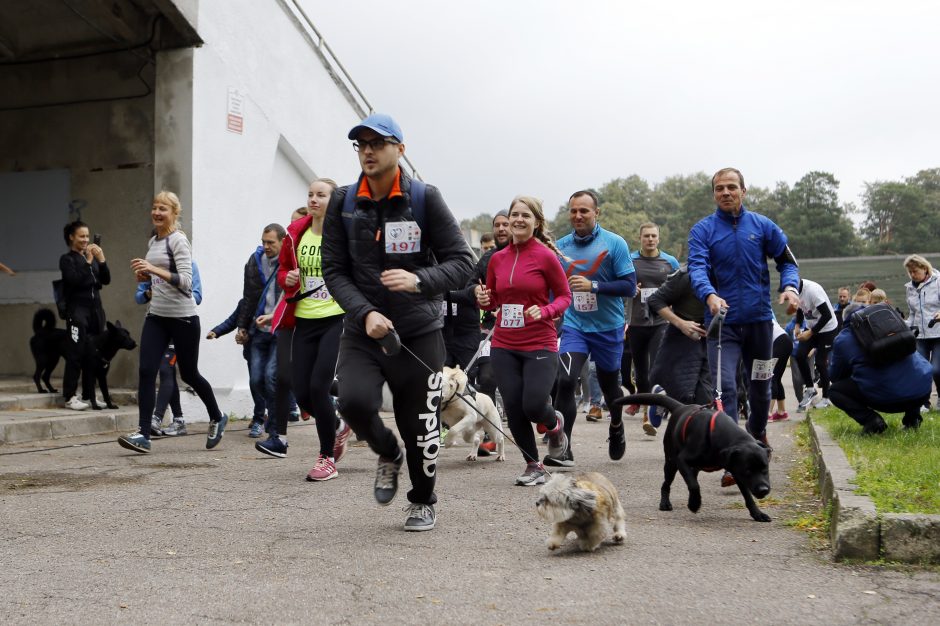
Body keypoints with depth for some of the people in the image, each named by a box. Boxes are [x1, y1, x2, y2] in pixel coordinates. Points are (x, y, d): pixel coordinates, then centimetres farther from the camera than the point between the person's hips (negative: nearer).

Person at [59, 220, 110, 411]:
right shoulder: (67, 259, 0)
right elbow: (75, 280, -15)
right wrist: (88, 261, -15)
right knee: (76, 354, -8)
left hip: (95, 310, 6)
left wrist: (101, 259, -3)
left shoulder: (93, 257, 17)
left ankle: (89, 395, 14)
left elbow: (106, 280, 8)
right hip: (77, 311, -6)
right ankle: (70, 397, -3)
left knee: (93, 355, 6)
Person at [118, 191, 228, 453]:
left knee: (189, 374, 7)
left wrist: (154, 270, -30)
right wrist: (145, 276, 7)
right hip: (156, 316, 7)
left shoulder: (178, 241, -10)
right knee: (146, 371, -9)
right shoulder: (153, 241, 13)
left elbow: (186, 281, -21)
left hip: (183, 317, -7)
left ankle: (217, 418, 31)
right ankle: (143, 434, -10)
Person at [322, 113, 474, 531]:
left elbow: (462, 261, -5)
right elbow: (334, 270, 2)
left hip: (419, 332, -1)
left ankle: (422, 503, 32)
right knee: (354, 401, -22)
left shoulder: (424, 198, -4)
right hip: (363, 330, 2)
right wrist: (365, 313, -15)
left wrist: (419, 281, -24)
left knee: (420, 425, 3)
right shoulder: (343, 203, 3)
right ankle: (388, 455, 14)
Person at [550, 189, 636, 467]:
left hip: (608, 327, -1)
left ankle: (616, 426, 48)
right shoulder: (561, 246, 2)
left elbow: (629, 285, -14)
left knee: (609, 384, 17)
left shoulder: (614, 243, -9)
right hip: (574, 325, 1)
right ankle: (562, 450, -14)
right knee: (565, 382, -18)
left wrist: (593, 285, -25)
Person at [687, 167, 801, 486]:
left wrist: (790, 286, -12)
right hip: (722, 322, -2)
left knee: (760, 384, 17)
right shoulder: (703, 230, -2)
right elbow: (697, 267, -16)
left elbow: (786, 260, 9)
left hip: (759, 319, 2)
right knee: (725, 387, -14)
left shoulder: (762, 226, 3)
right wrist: (710, 295, -36)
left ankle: (757, 430, 46)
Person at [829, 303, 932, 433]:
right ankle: (912, 418, 20)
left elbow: (835, 377, 17)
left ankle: (871, 420, -5)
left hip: (884, 398, -5)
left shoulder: (842, 339, 7)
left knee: (835, 390, 17)